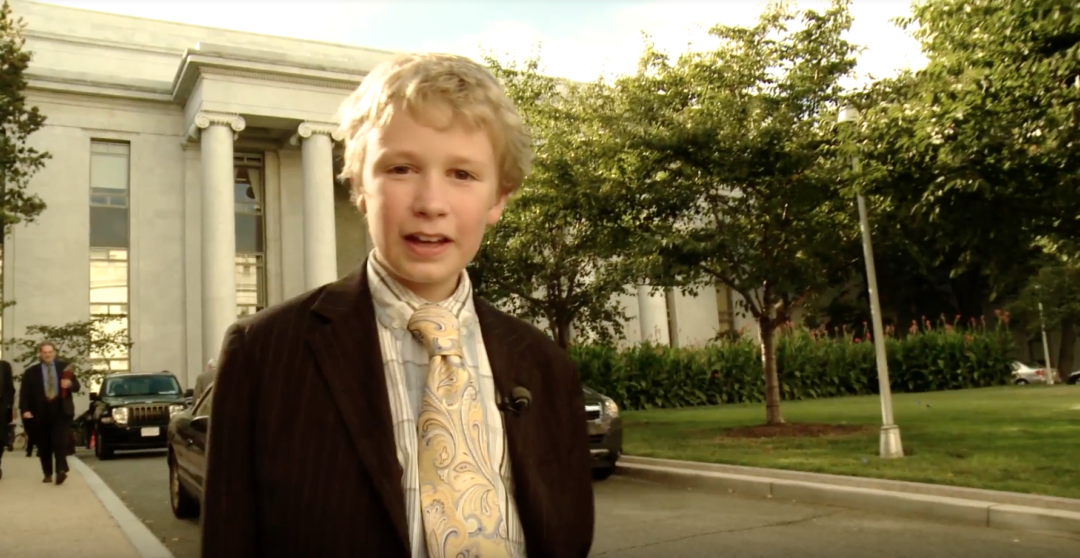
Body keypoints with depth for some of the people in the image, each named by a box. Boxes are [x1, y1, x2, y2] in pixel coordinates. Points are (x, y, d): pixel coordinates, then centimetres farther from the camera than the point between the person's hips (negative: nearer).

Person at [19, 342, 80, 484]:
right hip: (41, 412, 1)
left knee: (60, 441, -11)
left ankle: (61, 470, -16)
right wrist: (25, 410, -11)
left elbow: (77, 386, 8)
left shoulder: (64, 367, 9)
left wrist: (70, 384, -15)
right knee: (44, 445, 6)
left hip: (61, 410, -1)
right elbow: (24, 393, 1)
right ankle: (48, 474, 13)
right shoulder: (31, 372, 5)